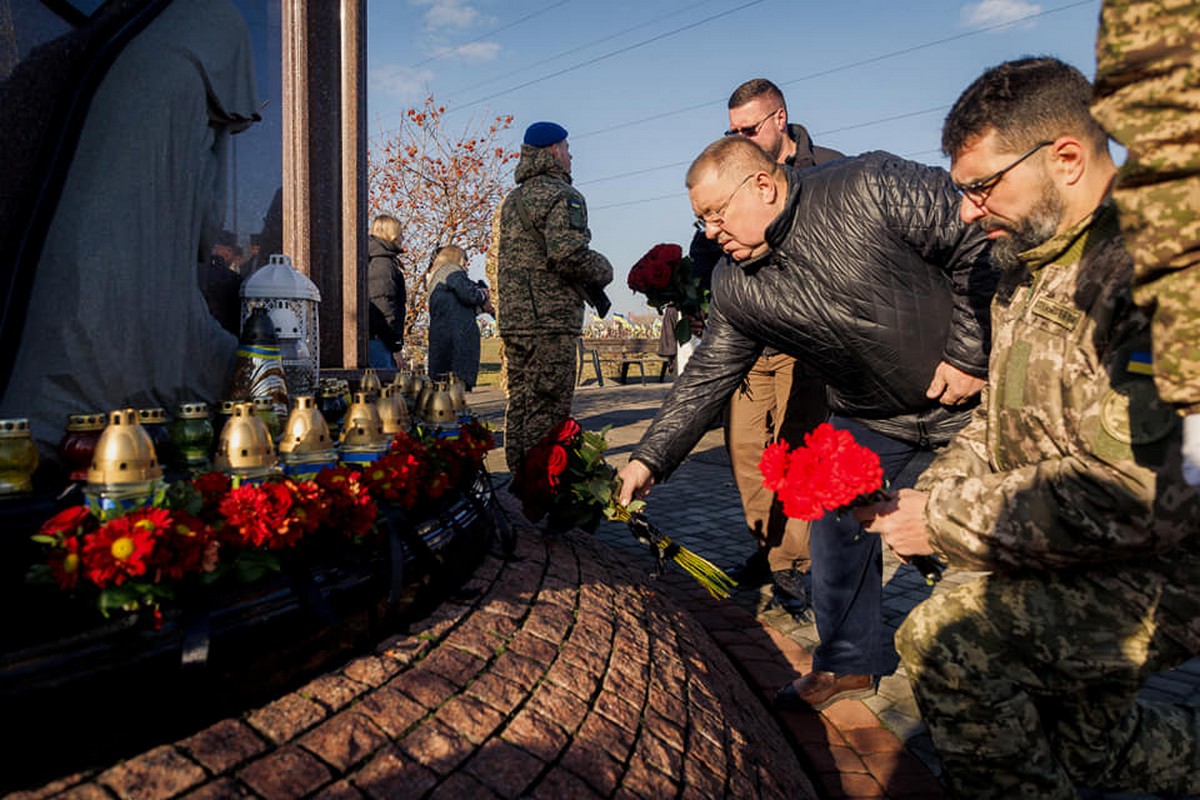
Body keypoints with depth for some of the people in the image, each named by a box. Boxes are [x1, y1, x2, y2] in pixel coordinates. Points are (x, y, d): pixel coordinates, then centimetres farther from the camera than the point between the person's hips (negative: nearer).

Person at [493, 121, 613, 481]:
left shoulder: (512, 200, 21)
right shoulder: (561, 195, -8)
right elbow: (568, 253, -23)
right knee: (548, 409, -6)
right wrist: (603, 272, -4)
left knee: (520, 403, 14)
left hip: (512, 318, 9)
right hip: (550, 320, -9)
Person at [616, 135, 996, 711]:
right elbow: (707, 377, -6)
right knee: (835, 525, 4)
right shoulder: (735, 289, -9)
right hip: (868, 417, 4)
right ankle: (847, 662, 25)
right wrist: (651, 458, -12)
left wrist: (971, 355, -18)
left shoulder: (873, 187, -24)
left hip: (967, 392, -4)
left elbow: (982, 239, -17)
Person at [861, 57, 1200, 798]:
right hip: (1068, 563, 9)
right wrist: (922, 496, -3)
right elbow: (1001, 424, 13)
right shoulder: (1030, 269, 7)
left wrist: (947, 521, -23)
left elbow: (1133, 492, -31)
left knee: (944, 642, -23)